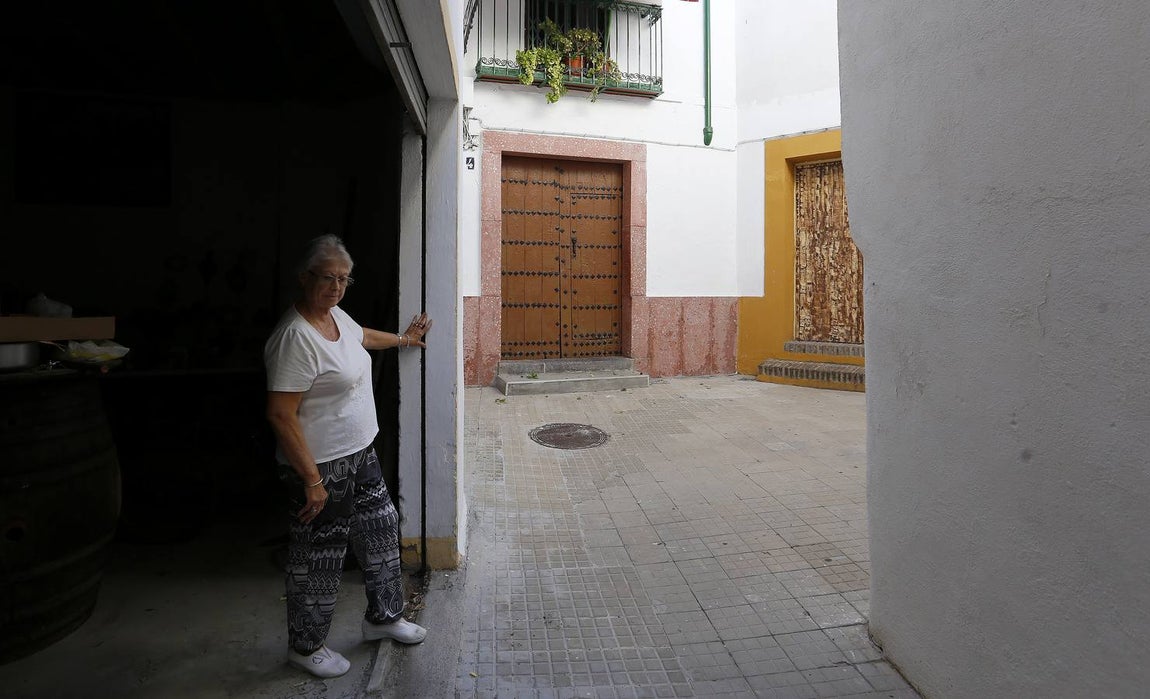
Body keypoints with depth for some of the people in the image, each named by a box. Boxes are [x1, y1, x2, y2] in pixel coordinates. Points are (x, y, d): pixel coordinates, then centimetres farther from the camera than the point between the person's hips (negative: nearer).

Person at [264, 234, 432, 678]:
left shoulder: (335, 314, 3)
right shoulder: (296, 337, -25)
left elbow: (361, 336, 27)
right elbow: (280, 415, -25)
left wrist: (402, 339, 42)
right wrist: (312, 480, -23)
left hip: (360, 452, 9)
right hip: (322, 464, -9)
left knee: (381, 530, 19)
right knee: (319, 557, 10)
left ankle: (383, 616, 41)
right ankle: (306, 646, 35)